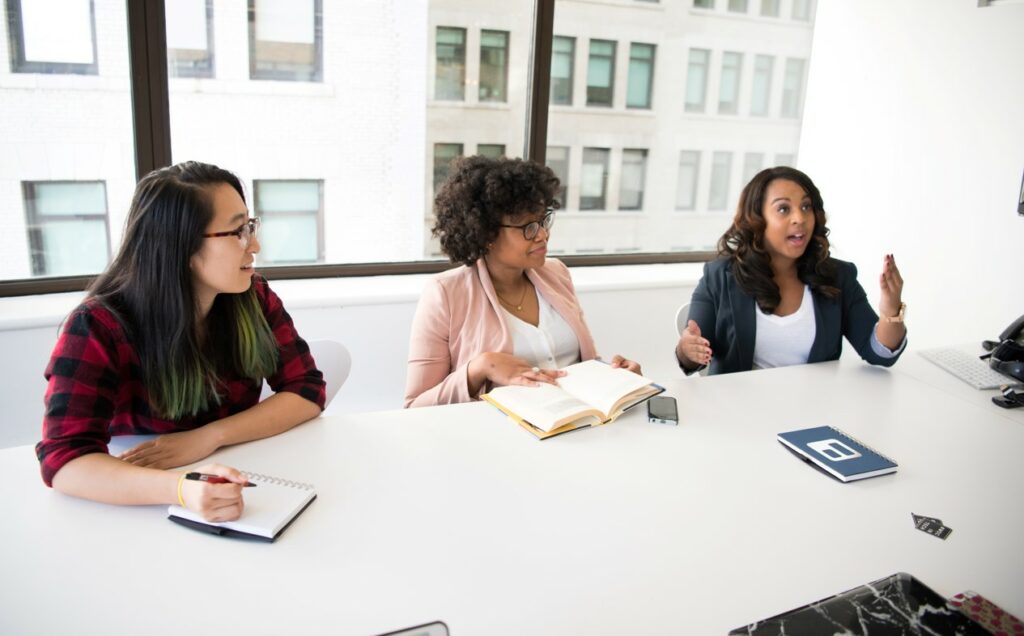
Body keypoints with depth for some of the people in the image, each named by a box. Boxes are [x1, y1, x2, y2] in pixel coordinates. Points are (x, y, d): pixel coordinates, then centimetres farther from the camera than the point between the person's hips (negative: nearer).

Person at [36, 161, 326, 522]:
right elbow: (64, 461, -23)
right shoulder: (99, 327, -15)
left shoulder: (254, 298, -5)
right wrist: (183, 489, -41)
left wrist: (209, 436, -21)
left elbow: (307, 391, -6)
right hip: (149, 515, -4)